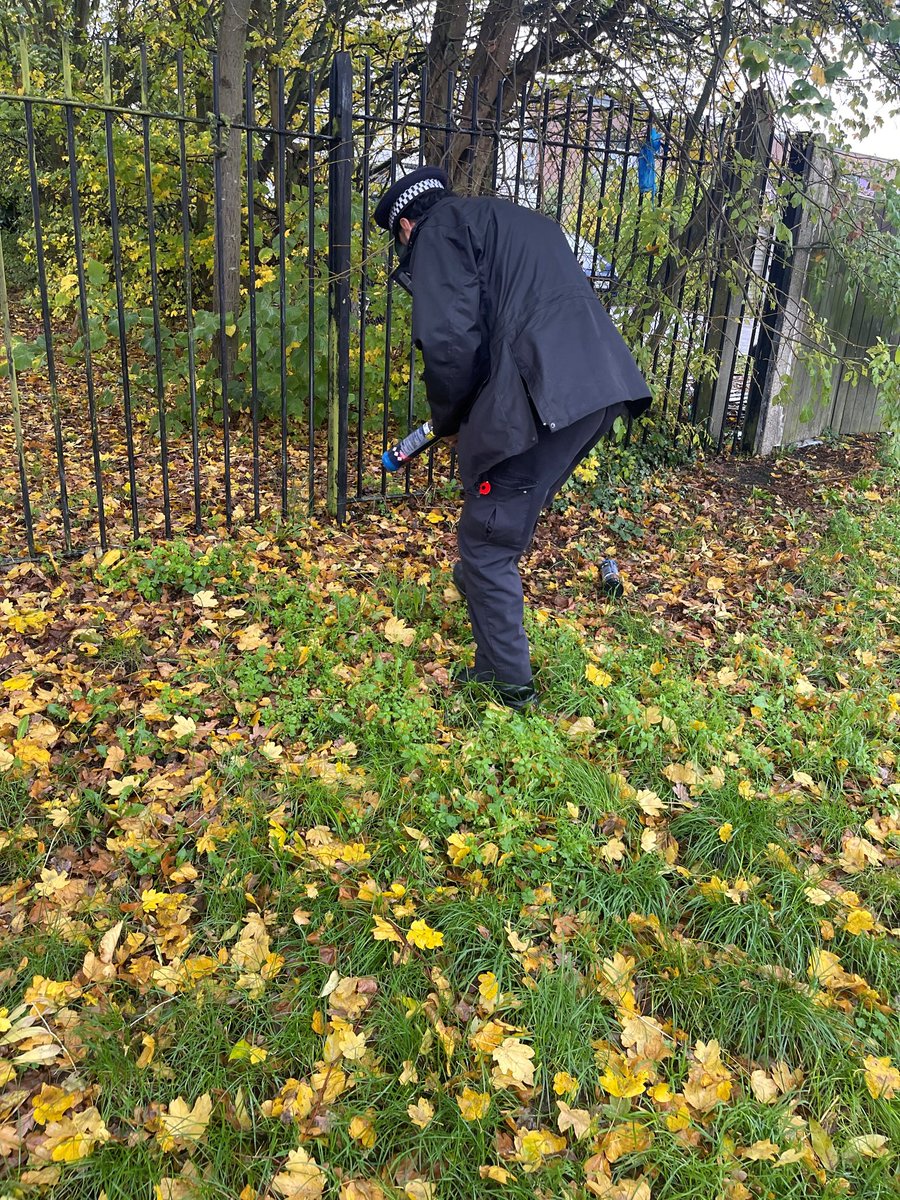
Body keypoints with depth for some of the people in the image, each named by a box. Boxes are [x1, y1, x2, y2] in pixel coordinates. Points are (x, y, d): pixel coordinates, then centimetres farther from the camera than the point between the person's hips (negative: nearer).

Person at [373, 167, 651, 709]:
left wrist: (450, 421, 9)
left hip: (541, 400, -9)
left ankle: (510, 681, 16)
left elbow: (452, 341, -10)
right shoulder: (520, 221, 32)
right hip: (600, 389, 9)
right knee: (511, 517, 28)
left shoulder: (439, 229, 5)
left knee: (488, 541, 5)